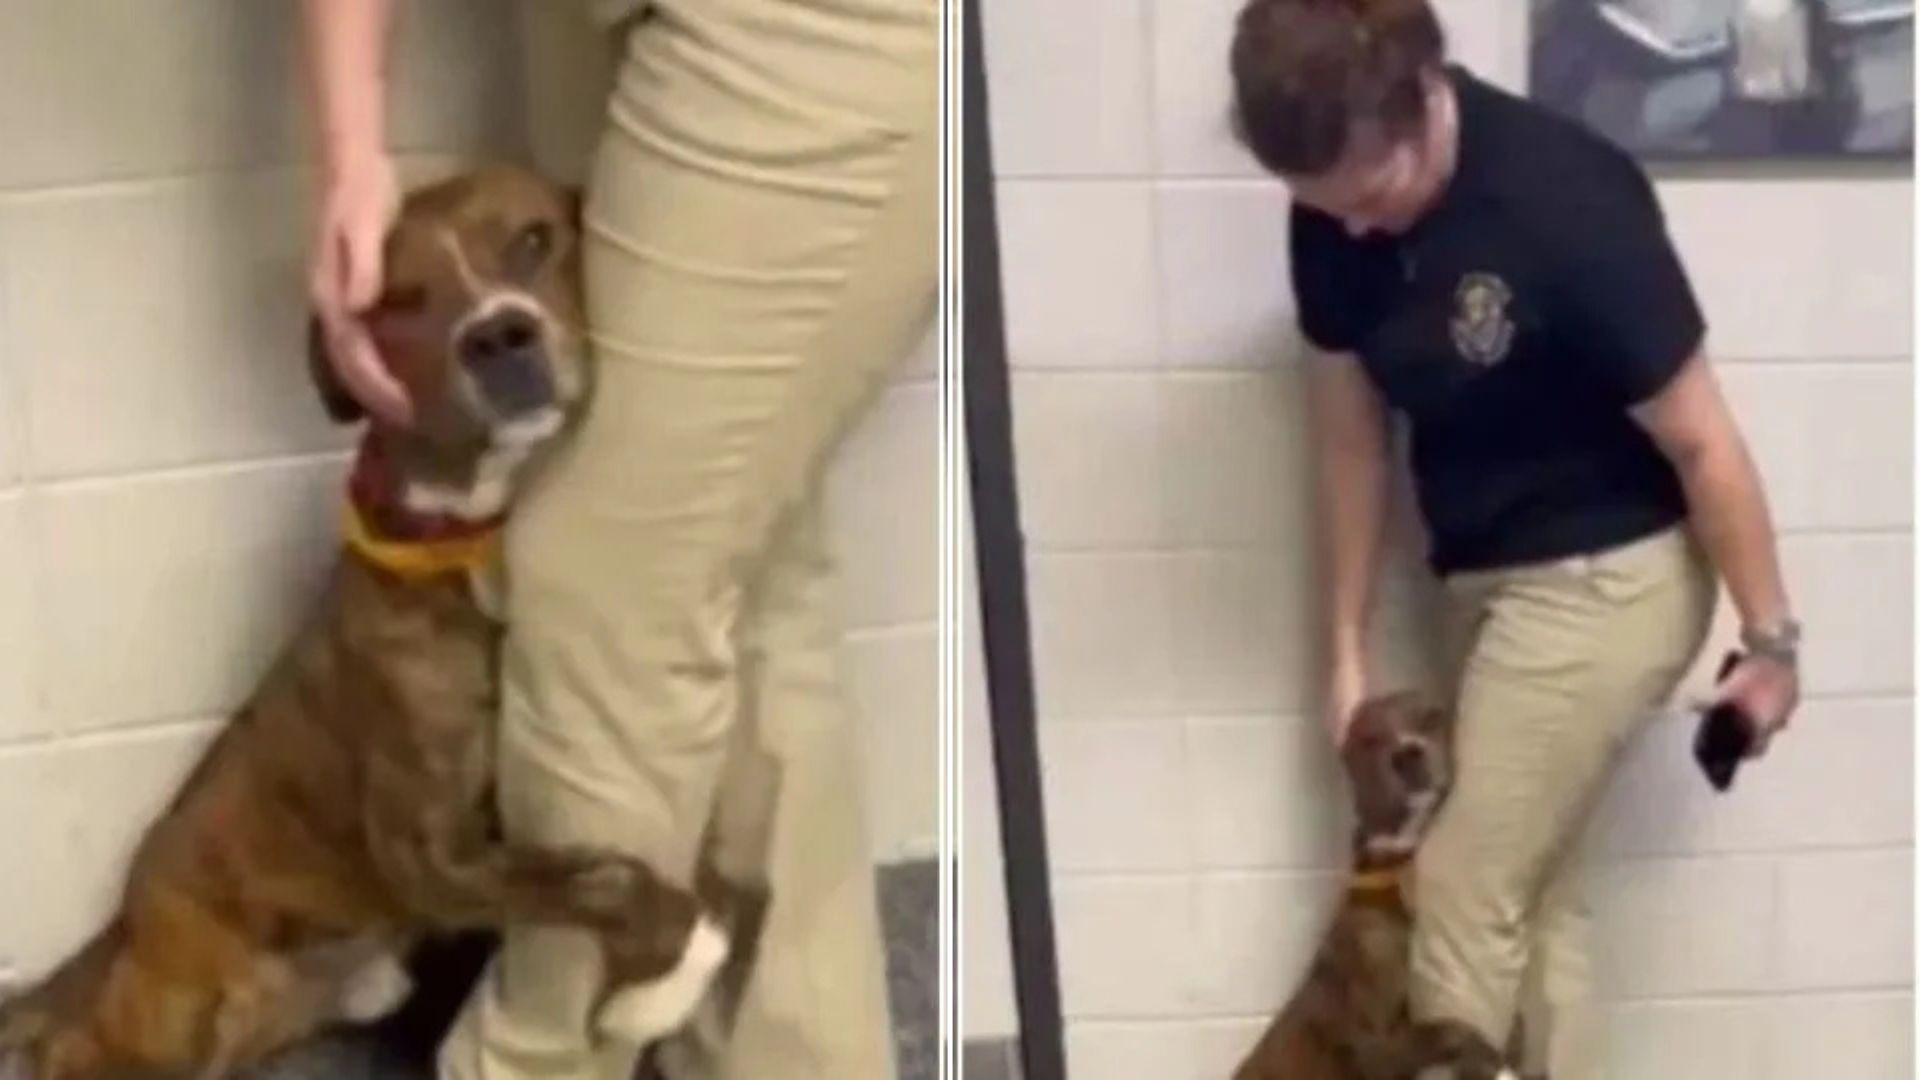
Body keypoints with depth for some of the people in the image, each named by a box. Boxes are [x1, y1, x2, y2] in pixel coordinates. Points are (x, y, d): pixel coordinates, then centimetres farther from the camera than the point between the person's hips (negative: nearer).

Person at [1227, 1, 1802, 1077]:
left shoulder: (1563, 199, -28)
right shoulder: (1337, 218, -8)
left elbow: (1701, 441, -19)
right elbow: (1353, 434, 4)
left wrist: (1771, 636, -10)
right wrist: (1349, 647, 7)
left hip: (1605, 579, -7)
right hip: (1489, 577, 7)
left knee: (1465, 901, -1)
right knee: (1537, 897, 14)